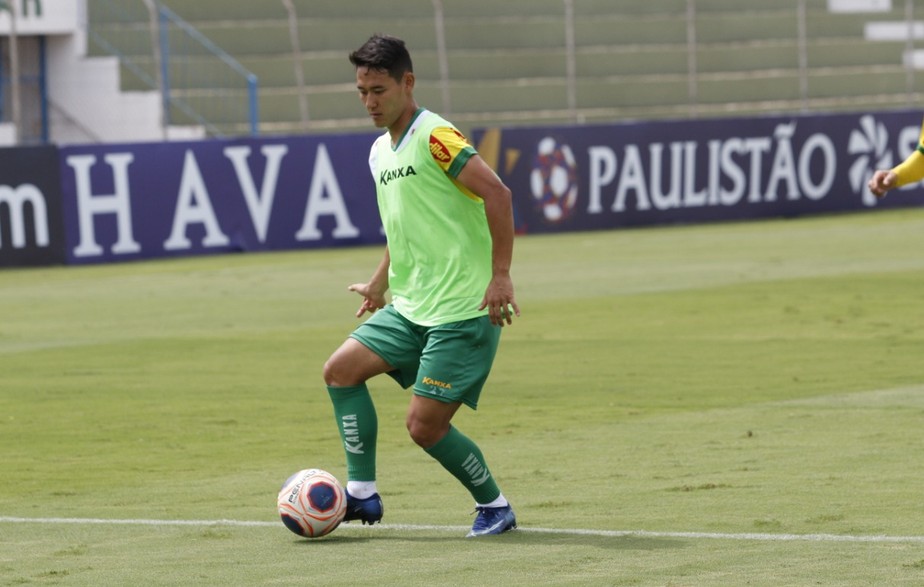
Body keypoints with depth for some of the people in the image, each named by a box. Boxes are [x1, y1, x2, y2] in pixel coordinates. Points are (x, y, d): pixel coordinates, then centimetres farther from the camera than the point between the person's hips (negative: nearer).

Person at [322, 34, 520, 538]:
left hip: (464, 309, -9)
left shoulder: (434, 137, -13)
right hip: (411, 307, 9)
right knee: (341, 369, -2)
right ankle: (362, 493, 3)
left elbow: (496, 193, -21)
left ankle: (494, 506, 11)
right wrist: (380, 283, 26)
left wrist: (500, 276, -25)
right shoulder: (380, 152, 14)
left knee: (424, 425, -10)